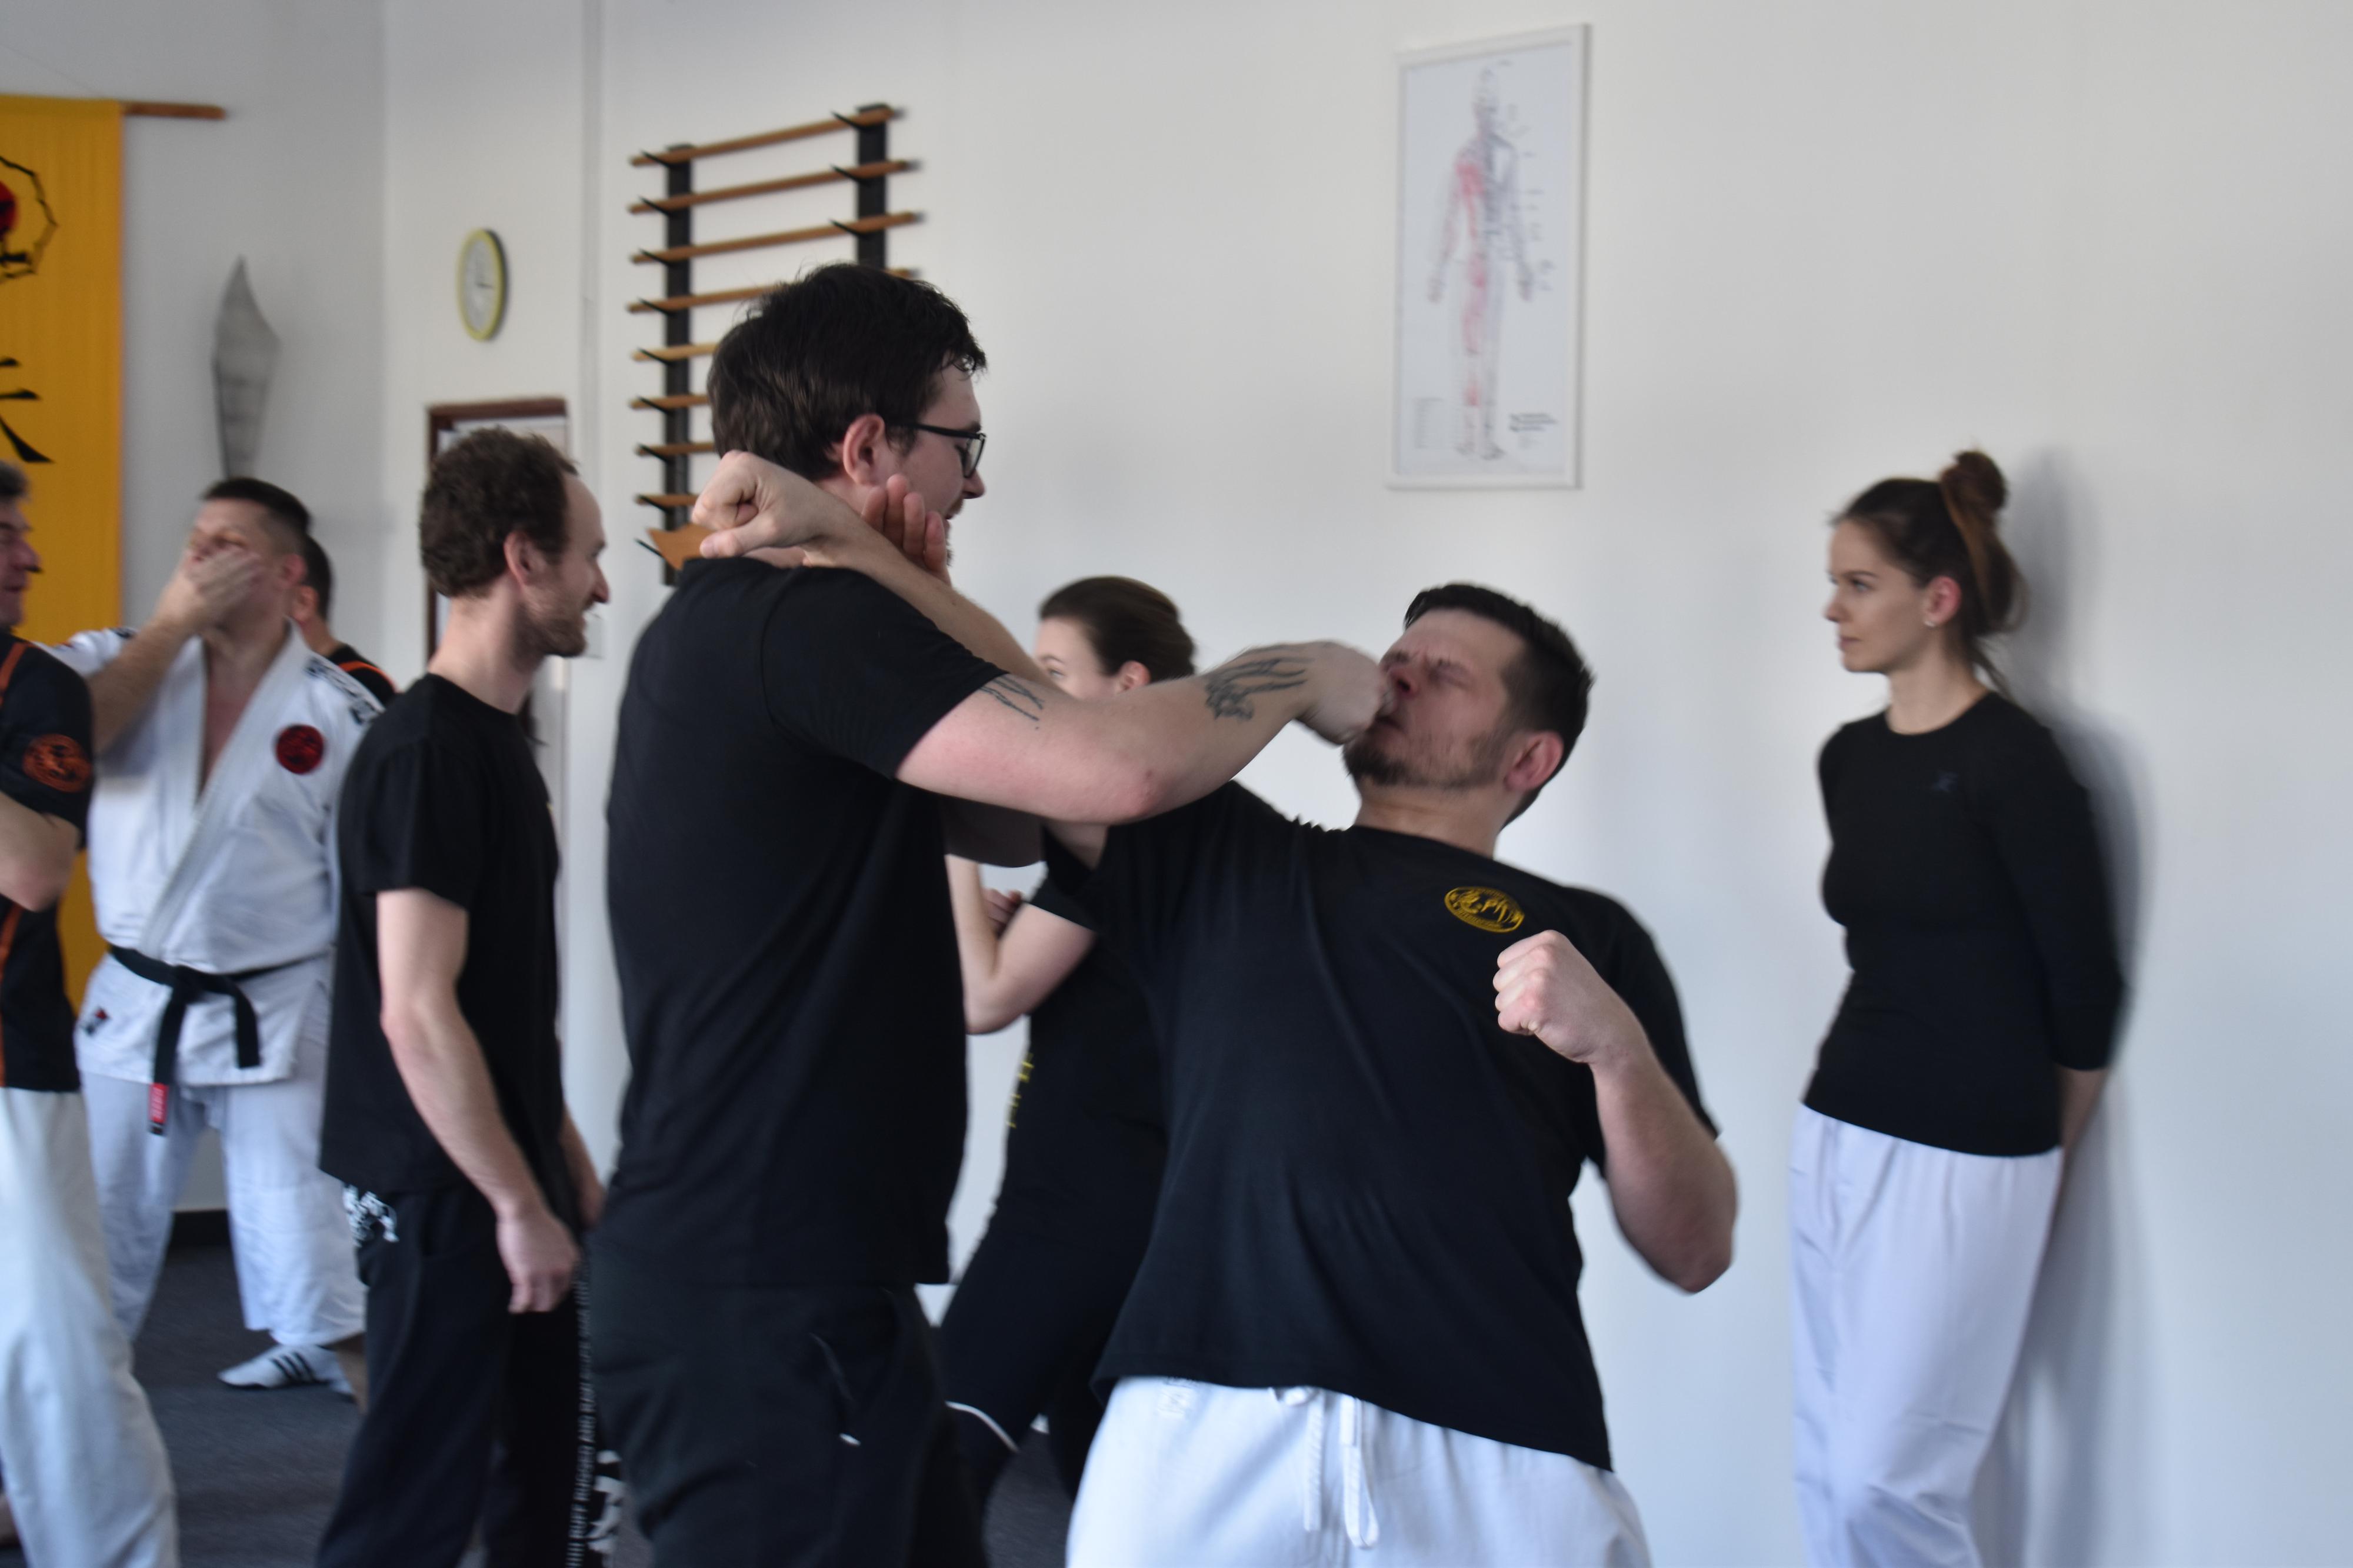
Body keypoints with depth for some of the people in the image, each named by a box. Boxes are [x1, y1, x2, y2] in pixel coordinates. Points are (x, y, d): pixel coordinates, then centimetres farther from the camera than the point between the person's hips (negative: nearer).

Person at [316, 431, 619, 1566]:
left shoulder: (496, 741, 13)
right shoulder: (428, 751, -18)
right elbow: (417, 1014, -22)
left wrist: (568, 1170, 19)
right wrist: (520, 1205, -19)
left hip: (507, 1183, 10)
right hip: (444, 1203, -10)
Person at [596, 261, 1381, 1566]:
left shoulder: (735, 625, 15)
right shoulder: (805, 623, -16)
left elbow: (1013, 817, 9)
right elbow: (1115, 769, -26)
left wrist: (891, 575, -1)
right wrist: (1298, 675, -7)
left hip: (798, 1283, 10)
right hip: (756, 1309, -10)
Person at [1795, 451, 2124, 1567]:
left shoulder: (2011, 764, -13)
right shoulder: (1850, 759, 9)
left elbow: (2085, 985, -7)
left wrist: (2044, 1149, 5)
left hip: (1961, 1156, -7)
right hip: (1837, 1133, 7)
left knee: (1887, 1476, -6)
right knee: (1829, 1465, 8)